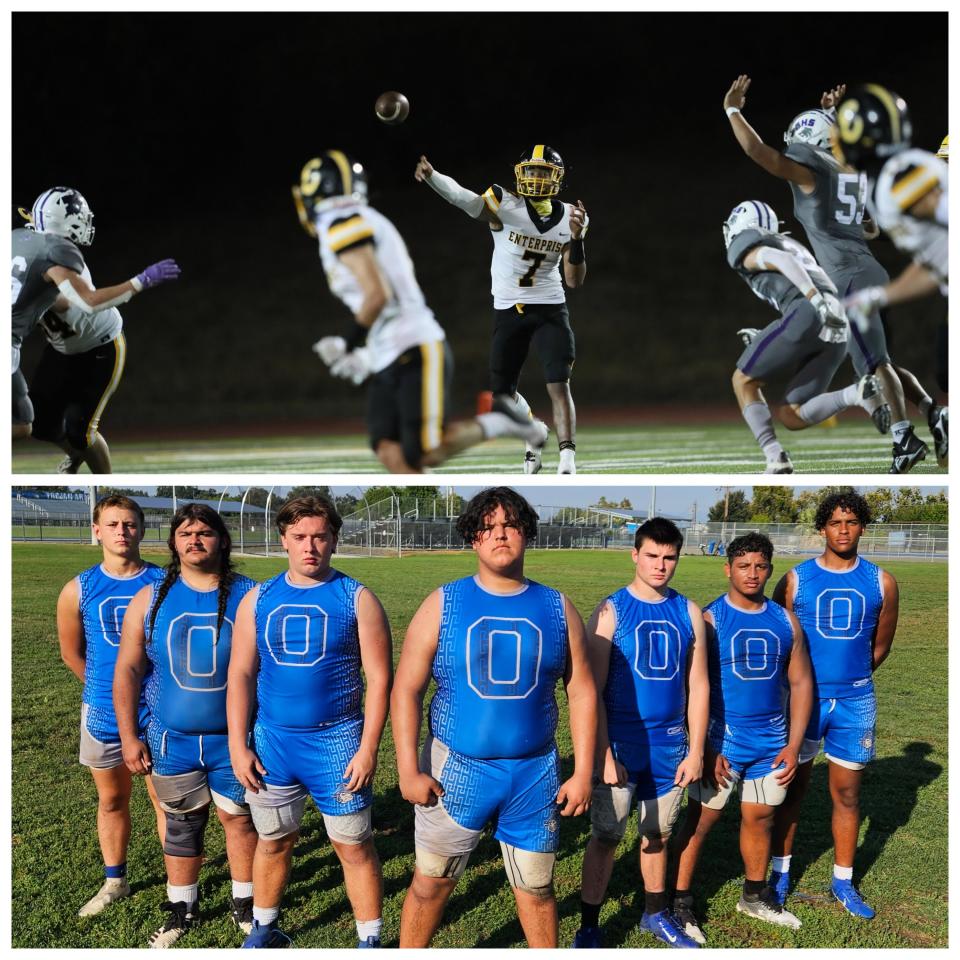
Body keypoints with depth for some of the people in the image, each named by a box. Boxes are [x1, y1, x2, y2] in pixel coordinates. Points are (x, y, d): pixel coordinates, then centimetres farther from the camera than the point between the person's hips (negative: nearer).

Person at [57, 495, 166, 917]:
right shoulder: (79, 589, -3)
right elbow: (71, 652, 10)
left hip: (156, 712, -2)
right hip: (103, 715, 3)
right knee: (111, 799, 17)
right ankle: (114, 882, 32)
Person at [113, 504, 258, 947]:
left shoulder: (248, 595, -5)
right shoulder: (150, 599, 1)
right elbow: (127, 670, 3)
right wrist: (129, 737, 0)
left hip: (234, 738, -1)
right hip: (172, 740, 2)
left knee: (239, 819, 7)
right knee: (180, 824, 12)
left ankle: (245, 903, 25)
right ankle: (181, 908, 28)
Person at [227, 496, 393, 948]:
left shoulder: (357, 599, -5)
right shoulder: (259, 599, 5)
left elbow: (379, 679, -7)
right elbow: (240, 675, 6)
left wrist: (368, 749, -12)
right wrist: (238, 745, -1)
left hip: (337, 742, -3)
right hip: (273, 742, 3)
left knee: (353, 846, 2)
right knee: (272, 842, 15)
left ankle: (370, 940, 16)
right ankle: (264, 930, 34)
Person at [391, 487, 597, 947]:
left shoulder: (557, 608, 2)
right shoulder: (443, 604, -3)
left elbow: (582, 693, 4)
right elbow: (406, 689, -4)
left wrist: (582, 773, -1)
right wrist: (409, 770, -10)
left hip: (535, 775, 1)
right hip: (455, 771, -1)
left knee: (536, 887, 11)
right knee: (431, 883, 8)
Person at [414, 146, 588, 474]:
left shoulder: (569, 217, 1)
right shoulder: (505, 204, -9)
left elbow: (575, 281, 0)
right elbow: (463, 197, -28)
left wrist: (576, 239, -16)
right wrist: (429, 174, -46)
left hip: (549, 310, 0)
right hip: (508, 312, 0)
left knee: (559, 386, -13)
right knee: (502, 394, 10)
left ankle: (567, 459, -14)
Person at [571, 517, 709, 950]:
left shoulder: (688, 613, 3)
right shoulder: (611, 611, -8)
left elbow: (698, 686, 7)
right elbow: (592, 691, -10)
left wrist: (695, 751, 3)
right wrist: (603, 755, -14)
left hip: (670, 747, 3)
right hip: (620, 746, -3)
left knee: (657, 834, 16)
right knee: (606, 835, 3)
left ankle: (656, 914, 33)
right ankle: (588, 928, 14)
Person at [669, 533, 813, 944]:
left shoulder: (785, 620, 4)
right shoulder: (710, 619, -9)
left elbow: (801, 683, 8)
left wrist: (793, 745, 1)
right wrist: (706, 748, -14)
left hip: (771, 741, 4)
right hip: (721, 740, -4)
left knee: (760, 817, 15)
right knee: (700, 819, 2)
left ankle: (755, 896, 33)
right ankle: (680, 902, 13)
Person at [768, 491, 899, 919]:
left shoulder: (881, 582, 1)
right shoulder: (796, 579, -4)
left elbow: (880, 646, 12)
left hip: (855, 702, 1)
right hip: (802, 697, -1)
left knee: (847, 793, 8)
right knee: (792, 787, 7)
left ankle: (843, 880, 21)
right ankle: (780, 872, 19)